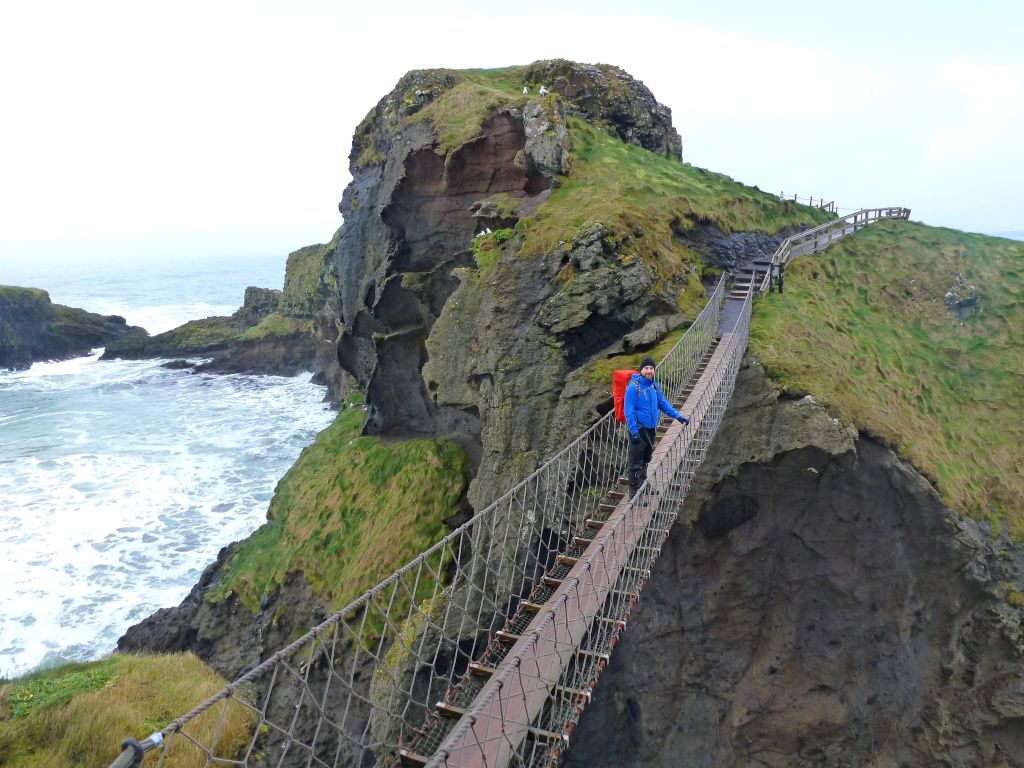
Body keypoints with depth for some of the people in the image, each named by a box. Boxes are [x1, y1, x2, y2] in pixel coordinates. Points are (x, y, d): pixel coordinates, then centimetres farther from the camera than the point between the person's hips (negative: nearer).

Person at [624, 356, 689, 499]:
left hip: (651, 429, 8)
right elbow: (628, 411, -19)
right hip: (639, 429, -8)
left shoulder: (654, 386, 7)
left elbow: (663, 404, 19)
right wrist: (634, 432, -23)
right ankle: (634, 495, 5)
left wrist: (678, 416, 12)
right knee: (636, 463, -2)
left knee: (645, 460, 22)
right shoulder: (633, 387, -17)